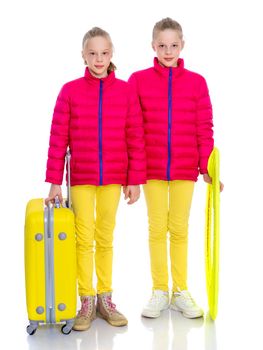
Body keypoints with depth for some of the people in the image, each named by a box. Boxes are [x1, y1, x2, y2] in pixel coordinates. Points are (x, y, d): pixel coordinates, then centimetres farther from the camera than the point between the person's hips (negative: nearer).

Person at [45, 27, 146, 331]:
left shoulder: (125, 91, -2)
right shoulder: (70, 91, -3)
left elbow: (135, 138, 0)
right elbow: (58, 138, -3)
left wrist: (135, 180, -1)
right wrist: (55, 182, -5)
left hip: (113, 178, 1)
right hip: (81, 178, -1)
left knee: (105, 238, 12)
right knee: (84, 239, 4)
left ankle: (105, 299, 23)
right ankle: (87, 302, 15)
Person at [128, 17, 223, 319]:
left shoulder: (196, 82, 1)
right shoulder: (138, 81, -1)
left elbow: (204, 128, 1)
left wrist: (207, 166, -3)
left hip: (185, 169, 1)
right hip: (152, 169, 0)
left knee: (179, 229, 10)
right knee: (157, 229, 8)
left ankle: (180, 291, 21)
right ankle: (159, 291, 20)